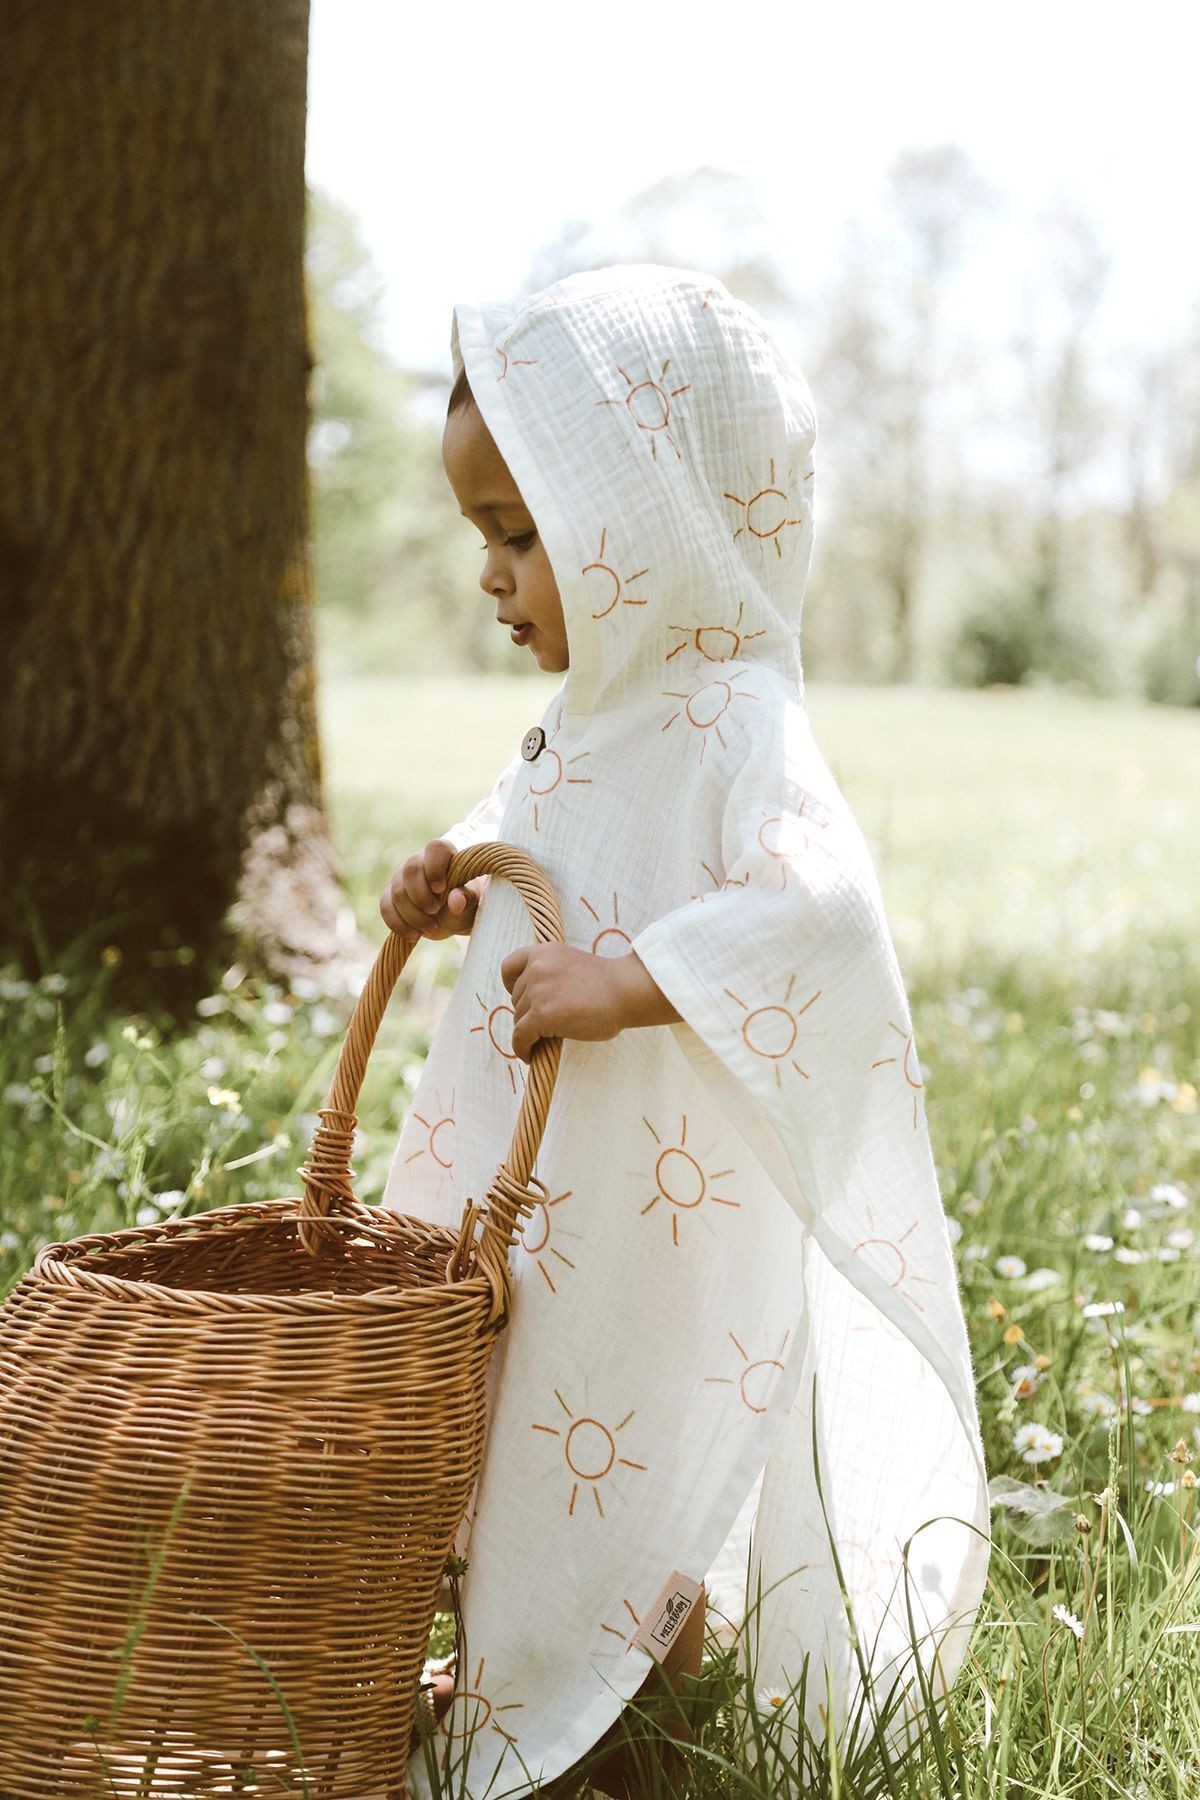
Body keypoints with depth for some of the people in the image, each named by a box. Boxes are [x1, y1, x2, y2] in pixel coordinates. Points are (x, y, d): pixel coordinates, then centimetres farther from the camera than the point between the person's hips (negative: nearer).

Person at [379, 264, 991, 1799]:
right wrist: (459, 894, 3)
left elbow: (817, 904, -36)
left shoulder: (735, 727, -22)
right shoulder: (586, 718, 8)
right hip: (544, 1189, 9)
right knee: (536, 1437, 20)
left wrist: (624, 983, -35)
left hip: (677, 1199, -9)